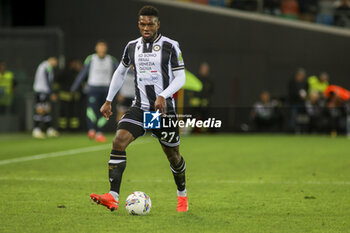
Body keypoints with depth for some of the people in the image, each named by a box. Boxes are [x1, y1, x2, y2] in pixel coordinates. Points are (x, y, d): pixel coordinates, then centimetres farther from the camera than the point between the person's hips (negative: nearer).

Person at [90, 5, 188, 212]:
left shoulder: (170, 46, -6)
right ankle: (113, 198, -26)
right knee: (119, 141, -20)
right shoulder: (132, 46, 8)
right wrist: (109, 100, 19)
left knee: (173, 155, 9)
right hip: (139, 108, 3)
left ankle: (182, 195, 37)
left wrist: (163, 96, -23)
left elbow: (181, 77, -8)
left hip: (164, 109, -3)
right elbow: (120, 72, 23)